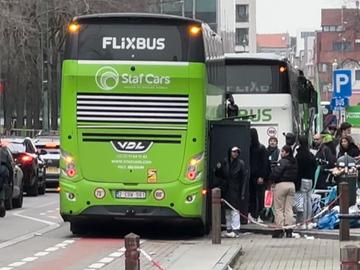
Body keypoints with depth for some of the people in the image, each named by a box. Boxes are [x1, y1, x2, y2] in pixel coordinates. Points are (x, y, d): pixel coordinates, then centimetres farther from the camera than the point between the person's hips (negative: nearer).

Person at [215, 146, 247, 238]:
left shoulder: (240, 163, -4)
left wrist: (243, 193, -10)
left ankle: (236, 230, -8)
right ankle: (229, 229, 18)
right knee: (227, 210, 10)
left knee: (235, 210, -9)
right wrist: (218, 169, -8)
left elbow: (244, 179, -5)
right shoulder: (224, 162, 6)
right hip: (226, 190, 5)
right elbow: (219, 175, 15)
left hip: (235, 191, -5)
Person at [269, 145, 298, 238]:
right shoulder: (294, 163, 9)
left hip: (281, 184, -7)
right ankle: (289, 230, 7)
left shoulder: (283, 161, -14)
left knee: (279, 209, 0)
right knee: (289, 208, 9)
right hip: (292, 184, 7)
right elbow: (296, 175, 14)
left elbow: (276, 173, -18)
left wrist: (272, 179, -1)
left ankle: (279, 229, -1)